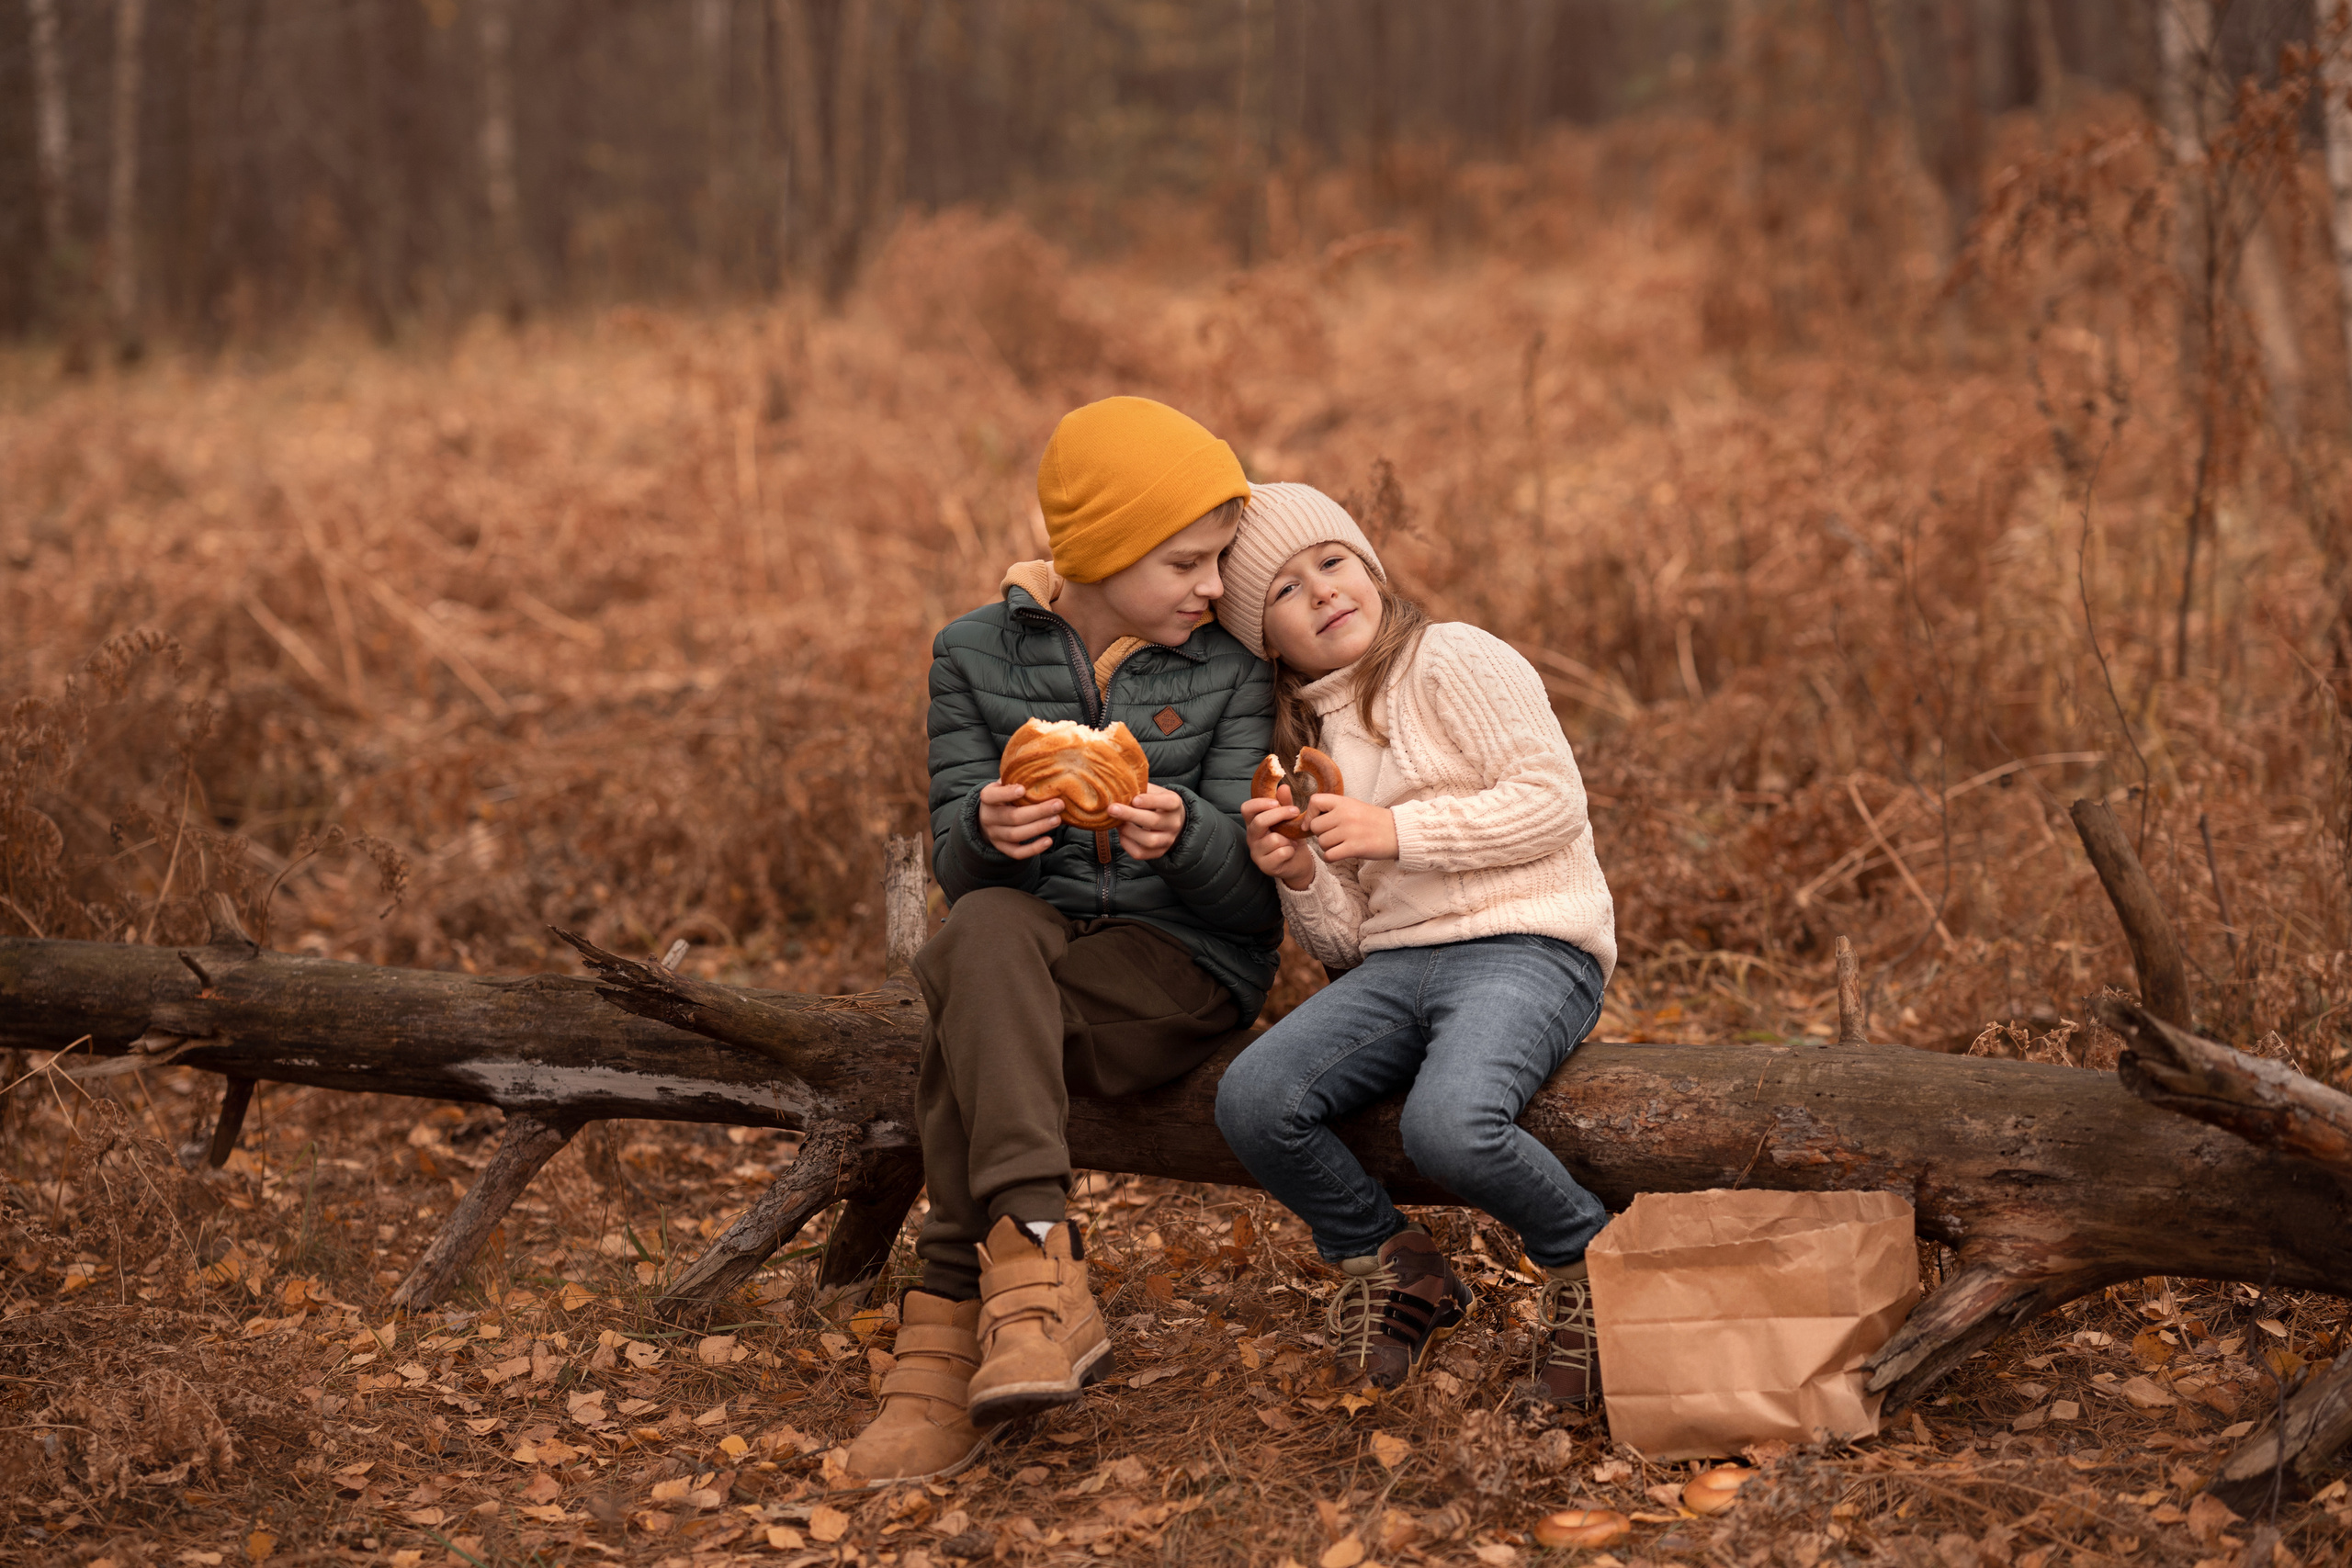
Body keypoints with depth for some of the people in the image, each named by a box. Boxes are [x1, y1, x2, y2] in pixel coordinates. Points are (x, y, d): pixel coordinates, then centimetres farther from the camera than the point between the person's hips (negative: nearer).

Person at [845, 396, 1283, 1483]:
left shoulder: (1229, 673, 2)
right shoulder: (976, 656, 5)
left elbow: (1248, 888, -7)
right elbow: (957, 867, -1)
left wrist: (1183, 835, -31)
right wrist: (987, 831, -27)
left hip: (1185, 959, -2)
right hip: (1031, 940, 2)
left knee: (963, 1022, -30)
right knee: (985, 930, -35)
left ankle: (952, 1321, -28)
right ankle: (1041, 1272, -43)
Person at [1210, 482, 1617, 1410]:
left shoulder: (1454, 659, 2)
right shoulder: (1307, 742, 21)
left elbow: (1554, 801, -8)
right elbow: (1343, 942, 17)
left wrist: (1396, 830, -13)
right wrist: (1299, 878, -4)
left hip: (1528, 948, -6)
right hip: (1394, 967, 6)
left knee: (1448, 1127, -36)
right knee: (1251, 1102, -21)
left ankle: (1590, 1265, -4)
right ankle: (1393, 1271, 4)